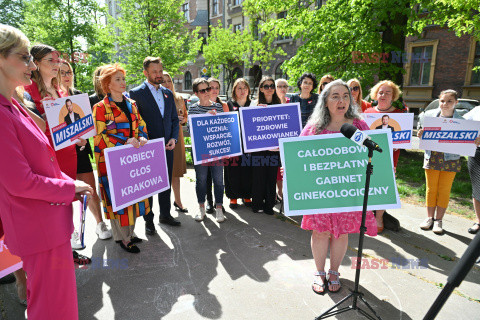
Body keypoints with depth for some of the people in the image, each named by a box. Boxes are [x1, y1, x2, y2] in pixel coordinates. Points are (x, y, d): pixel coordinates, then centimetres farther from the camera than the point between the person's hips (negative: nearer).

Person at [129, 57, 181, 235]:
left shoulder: (168, 93, 11)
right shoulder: (136, 93, -6)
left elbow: (174, 119, 14)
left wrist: (173, 138, -1)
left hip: (167, 147, 5)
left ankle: (165, 215, 32)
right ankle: (148, 220, 21)